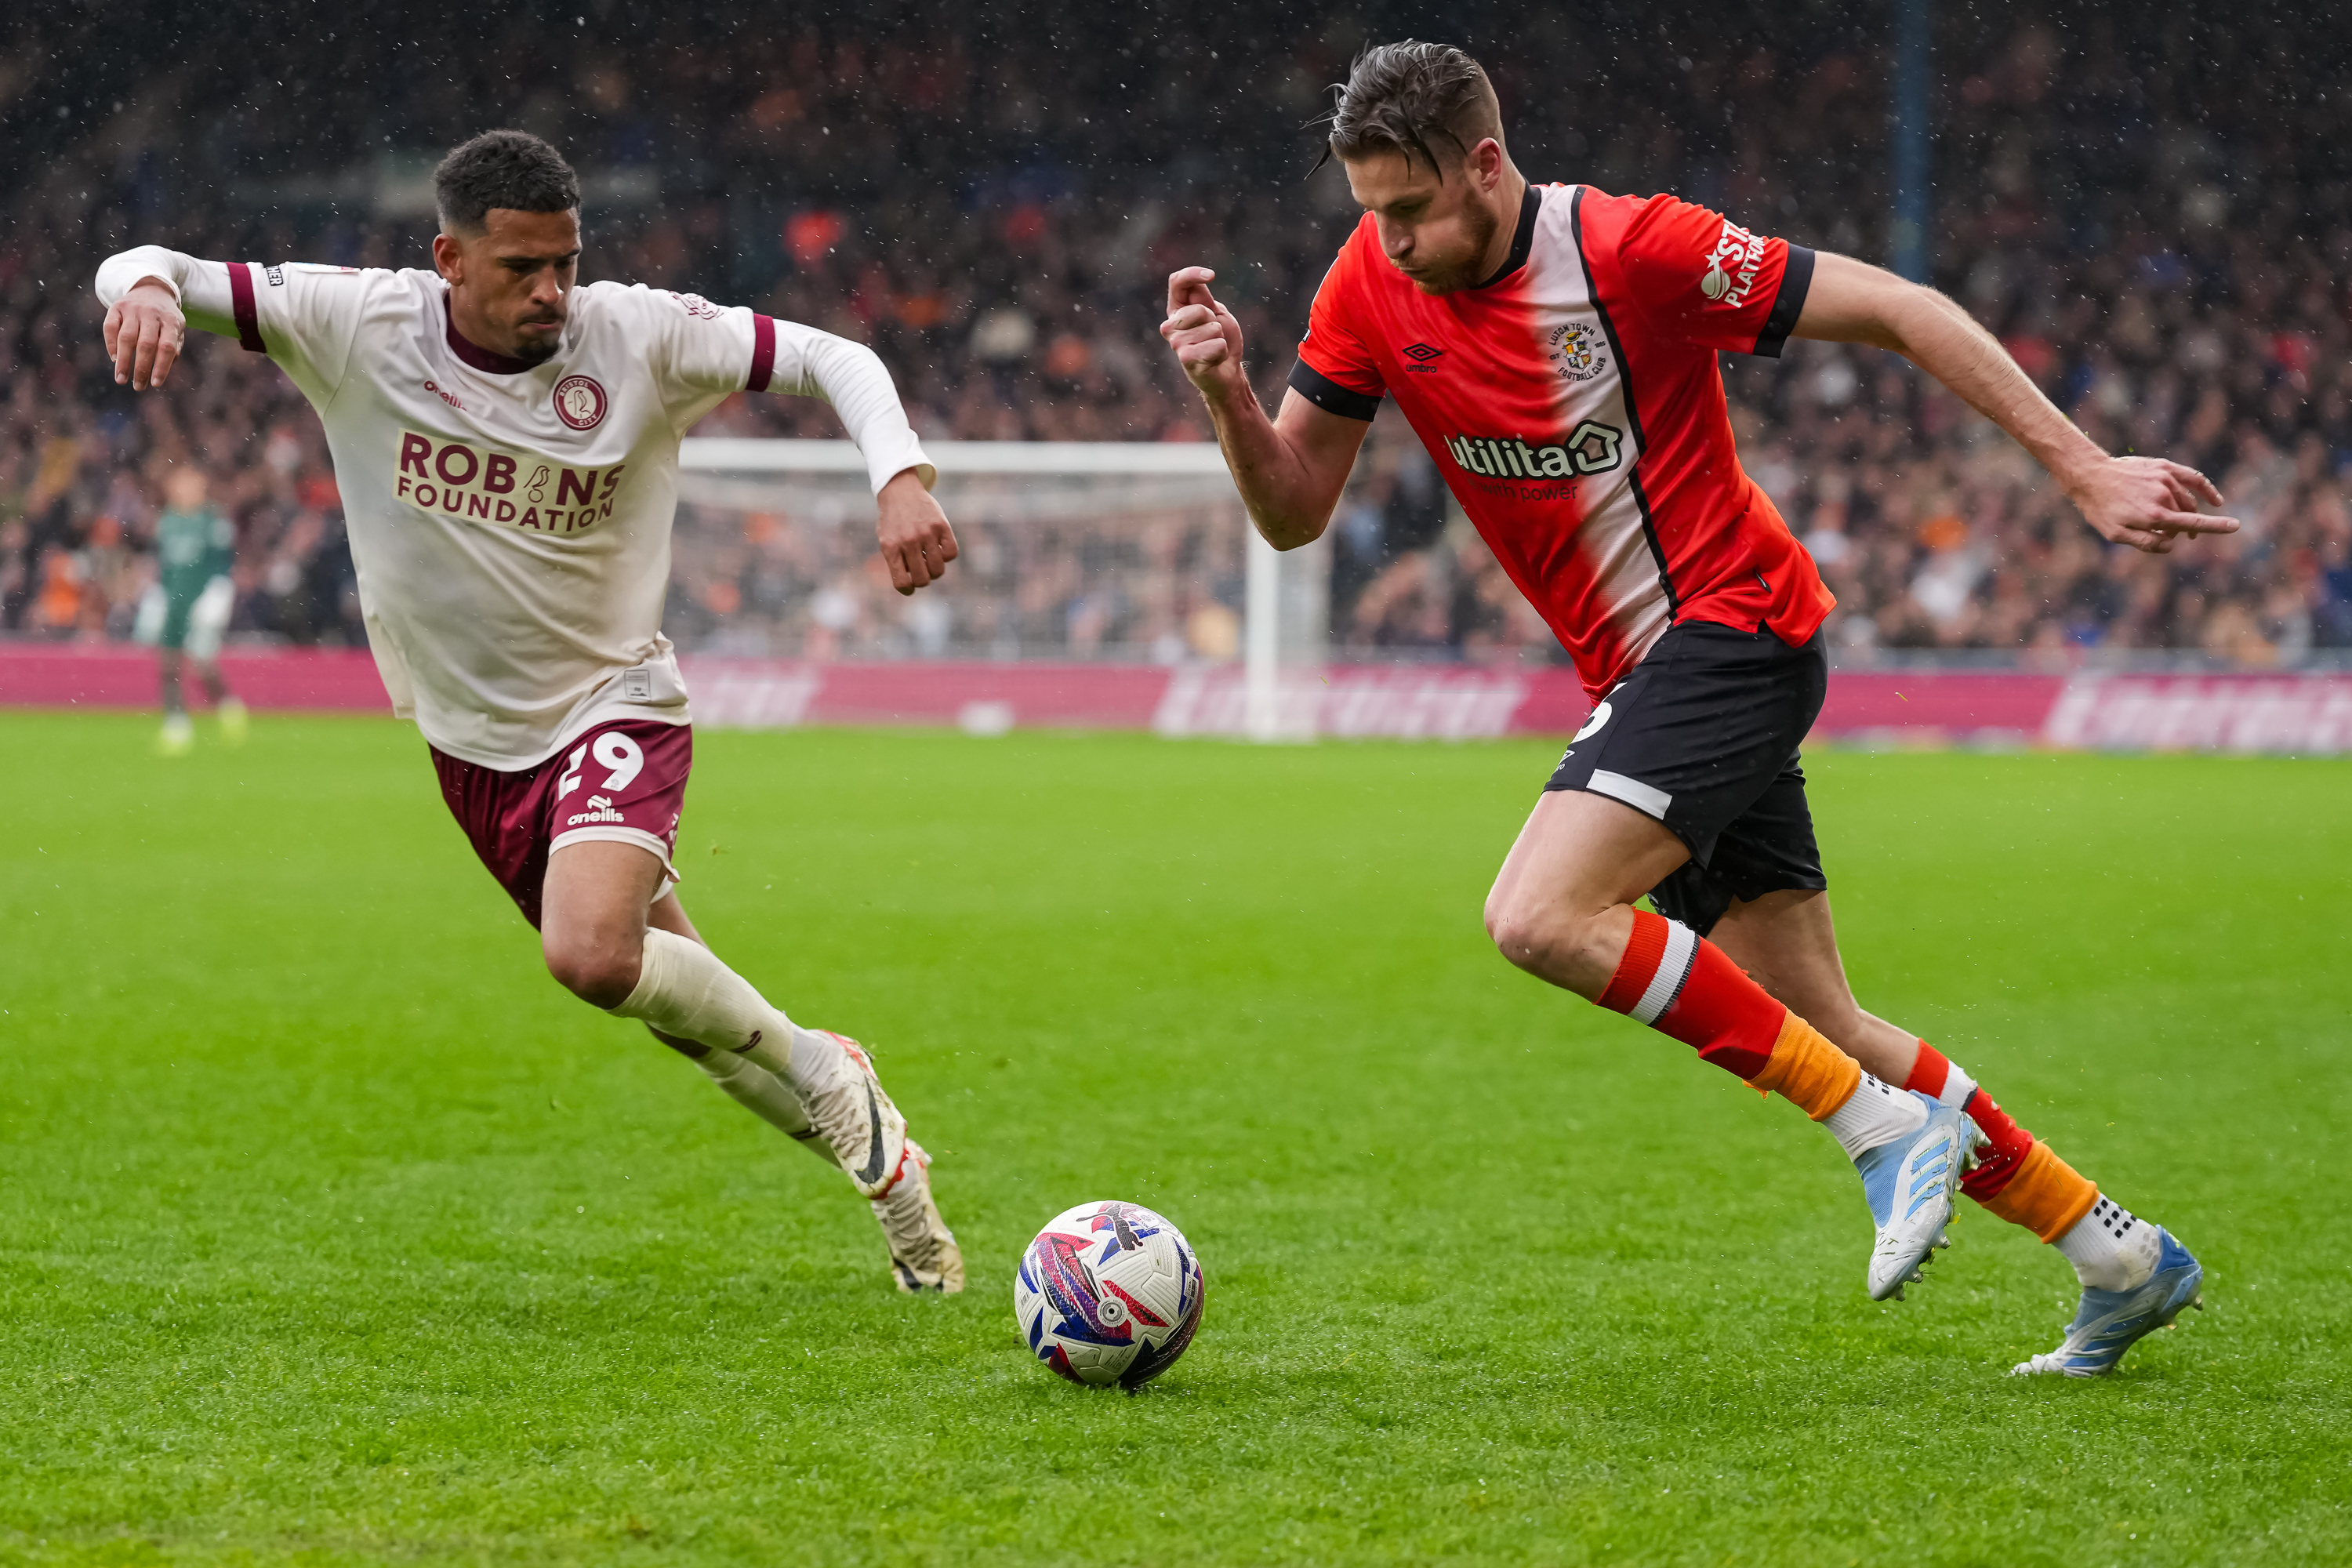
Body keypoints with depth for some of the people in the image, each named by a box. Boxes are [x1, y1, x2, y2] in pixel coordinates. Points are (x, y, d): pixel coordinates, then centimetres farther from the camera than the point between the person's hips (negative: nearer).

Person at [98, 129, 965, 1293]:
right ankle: (873, 1152, 32)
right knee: (674, 995, 10)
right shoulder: (361, 326, -14)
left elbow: (829, 359, -10)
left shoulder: (638, 337, -16)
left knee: (592, 954, -30)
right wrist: (146, 288, -39)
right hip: (472, 744, 4)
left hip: (615, 706, -3)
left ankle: (817, 1072, -5)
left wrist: (900, 476, -27)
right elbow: (147, 272, -14)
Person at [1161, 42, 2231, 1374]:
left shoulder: (1630, 250, -18)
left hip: (1732, 626, -7)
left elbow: (1900, 311, -14)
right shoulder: (1376, 287, -1)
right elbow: (1294, 511, 4)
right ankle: (2124, 1258, 20)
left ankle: (1886, 1121, -16)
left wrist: (2085, 471, -16)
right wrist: (1228, 392, -17)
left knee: (1540, 917, -25)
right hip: (1637, 669, 7)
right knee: (1817, 1030, 9)